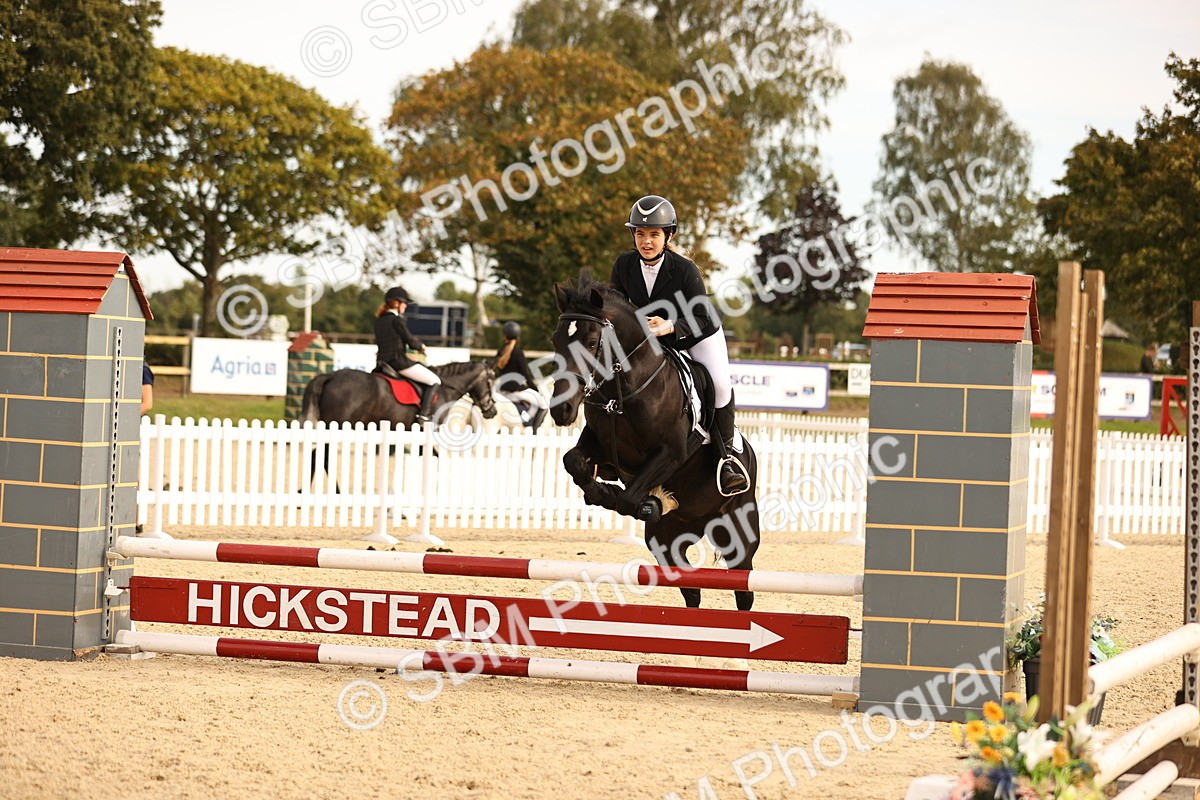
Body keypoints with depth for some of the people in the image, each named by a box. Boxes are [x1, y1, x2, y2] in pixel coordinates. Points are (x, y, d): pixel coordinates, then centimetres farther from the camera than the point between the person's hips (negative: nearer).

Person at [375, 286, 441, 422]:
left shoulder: (379, 320, 12)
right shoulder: (396, 319, -13)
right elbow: (410, 340, -11)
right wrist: (421, 347, 11)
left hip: (383, 362, 9)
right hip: (398, 360, -9)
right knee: (434, 381, -2)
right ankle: (423, 415, -15)